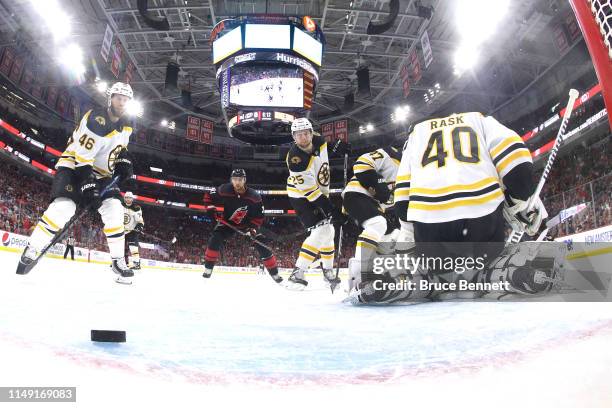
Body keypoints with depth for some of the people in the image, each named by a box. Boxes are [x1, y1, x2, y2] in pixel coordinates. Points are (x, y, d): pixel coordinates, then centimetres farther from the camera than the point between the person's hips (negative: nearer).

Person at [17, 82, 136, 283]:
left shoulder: (126, 126, 3)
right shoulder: (95, 120, -22)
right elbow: (82, 157, -27)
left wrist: (124, 161, 2)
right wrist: (87, 185, -33)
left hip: (100, 172, 6)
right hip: (74, 165, -6)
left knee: (114, 208, -11)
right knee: (64, 206, -27)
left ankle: (118, 260, -4)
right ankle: (31, 250, -11)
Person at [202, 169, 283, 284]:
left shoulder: (254, 197, -23)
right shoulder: (224, 190, -22)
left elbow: (259, 216, -12)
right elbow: (208, 197, -5)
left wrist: (253, 227, -25)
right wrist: (210, 208, -20)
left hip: (247, 224, 0)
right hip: (227, 222, 0)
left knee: (262, 245, -10)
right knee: (215, 239, -24)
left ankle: (274, 273, 2)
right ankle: (208, 268, -8)